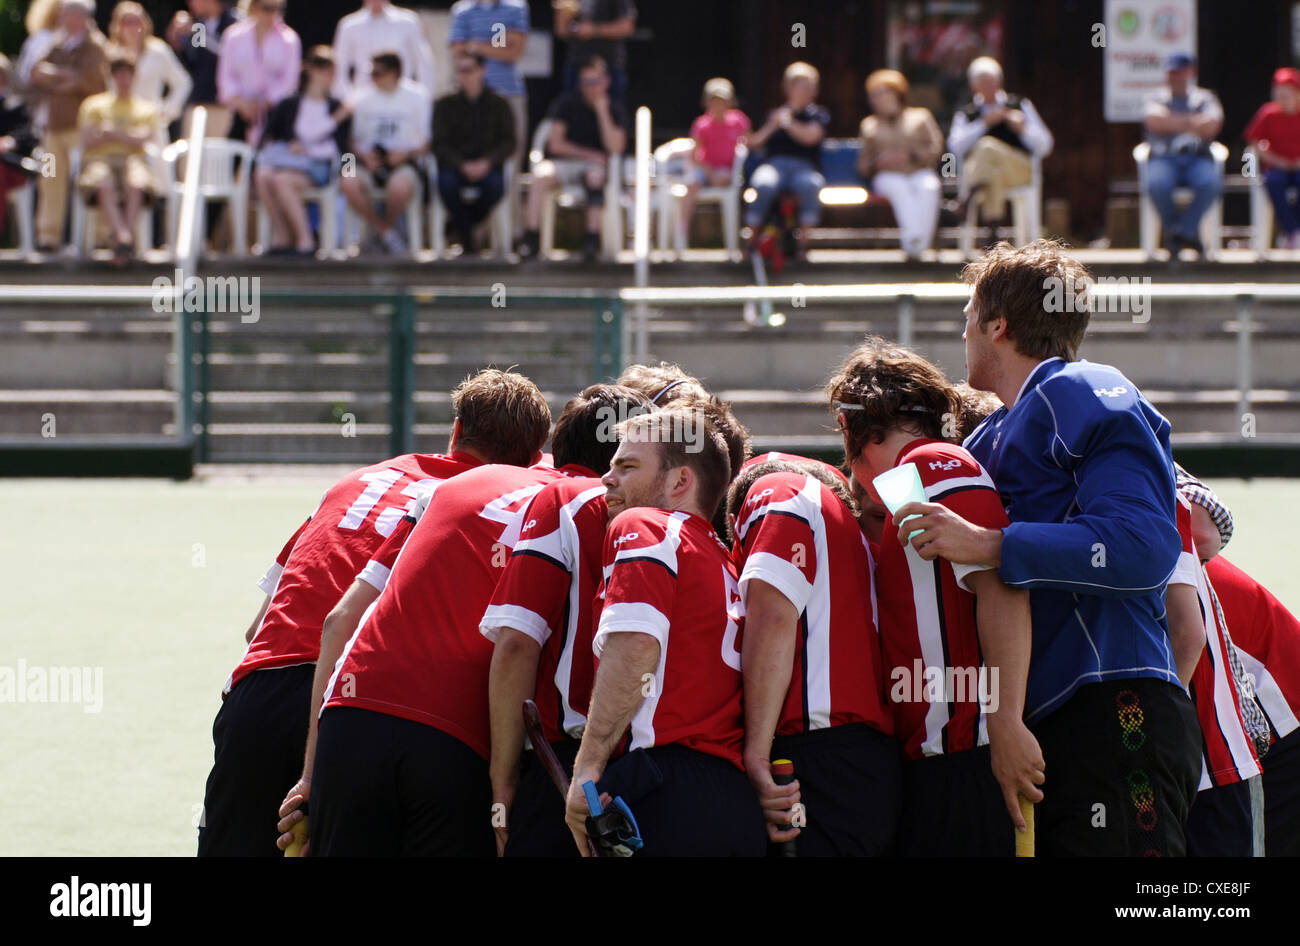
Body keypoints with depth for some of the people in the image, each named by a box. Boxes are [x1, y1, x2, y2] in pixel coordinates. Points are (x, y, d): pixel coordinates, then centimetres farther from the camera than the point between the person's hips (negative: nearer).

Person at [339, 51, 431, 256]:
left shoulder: (417, 98, 3)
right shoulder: (363, 100, 11)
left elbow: (428, 143, 1)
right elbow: (353, 140, 14)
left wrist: (407, 153, -15)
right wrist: (364, 155, -6)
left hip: (403, 162, -3)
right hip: (370, 162, 3)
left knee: (400, 186, -39)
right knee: (348, 182, -31)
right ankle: (386, 232, -10)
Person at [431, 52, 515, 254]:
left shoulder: (498, 105, 8)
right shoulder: (445, 105, 7)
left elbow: (509, 143, 1)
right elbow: (440, 145, -2)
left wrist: (487, 162, -19)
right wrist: (462, 165, -20)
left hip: (487, 167, 0)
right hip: (454, 165, 0)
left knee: (495, 185, -34)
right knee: (447, 183, -35)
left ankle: (458, 226, -6)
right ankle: (467, 238, -14)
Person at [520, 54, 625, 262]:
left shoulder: (613, 109, 4)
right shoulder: (567, 103, 4)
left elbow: (615, 148, -9)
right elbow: (556, 144, 1)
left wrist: (602, 111, -12)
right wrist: (591, 154, -5)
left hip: (595, 166, 0)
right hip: (563, 163, 0)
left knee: (595, 175, -37)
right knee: (541, 173, -33)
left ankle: (592, 237, -41)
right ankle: (531, 238, -37)